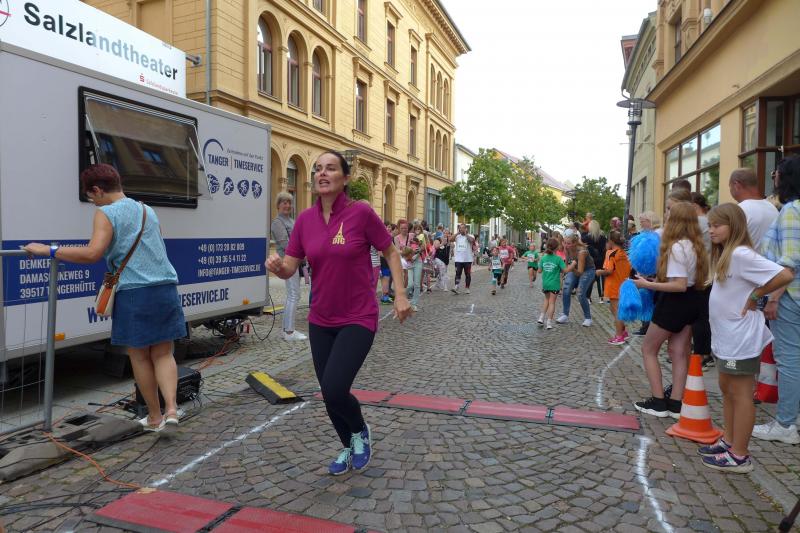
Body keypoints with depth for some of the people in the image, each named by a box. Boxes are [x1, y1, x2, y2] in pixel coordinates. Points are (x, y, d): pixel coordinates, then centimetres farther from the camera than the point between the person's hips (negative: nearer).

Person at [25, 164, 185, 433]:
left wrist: (49, 250, -8)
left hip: (134, 292, -5)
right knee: (163, 353, 12)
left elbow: (92, 254, -18)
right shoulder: (147, 210, 17)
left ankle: (155, 417, 20)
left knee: (140, 357, 10)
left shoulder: (107, 213, -4)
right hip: (166, 289, 6)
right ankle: (171, 410, -4)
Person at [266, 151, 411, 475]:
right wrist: (277, 266, -22)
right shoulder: (305, 219, 0)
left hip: (358, 320, -5)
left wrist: (400, 294, -10)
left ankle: (360, 432, 20)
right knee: (329, 393, 13)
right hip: (321, 321, 5)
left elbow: (391, 253, -1)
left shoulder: (361, 212, -12)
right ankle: (349, 447, 42)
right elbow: (289, 268, 1)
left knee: (334, 390, -16)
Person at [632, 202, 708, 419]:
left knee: (648, 349, 5)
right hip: (692, 301, 9)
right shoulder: (694, 245, 7)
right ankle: (676, 404, 13)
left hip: (675, 302, -9)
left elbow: (680, 286, -26)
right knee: (678, 352, 11)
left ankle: (658, 402, 6)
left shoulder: (677, 247, -22)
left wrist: (648, 284, -23)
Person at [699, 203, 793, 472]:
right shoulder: (724, 254, 9)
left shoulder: (741, 254, -19)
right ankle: (729, 441, 32)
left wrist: (754, 296, -18)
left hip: (740, 339, -10)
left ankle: (739, 455, 10)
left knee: (740, 394, 0)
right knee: (727, 389, 18)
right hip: (725, 337, 10)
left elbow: (784, 275, -27)